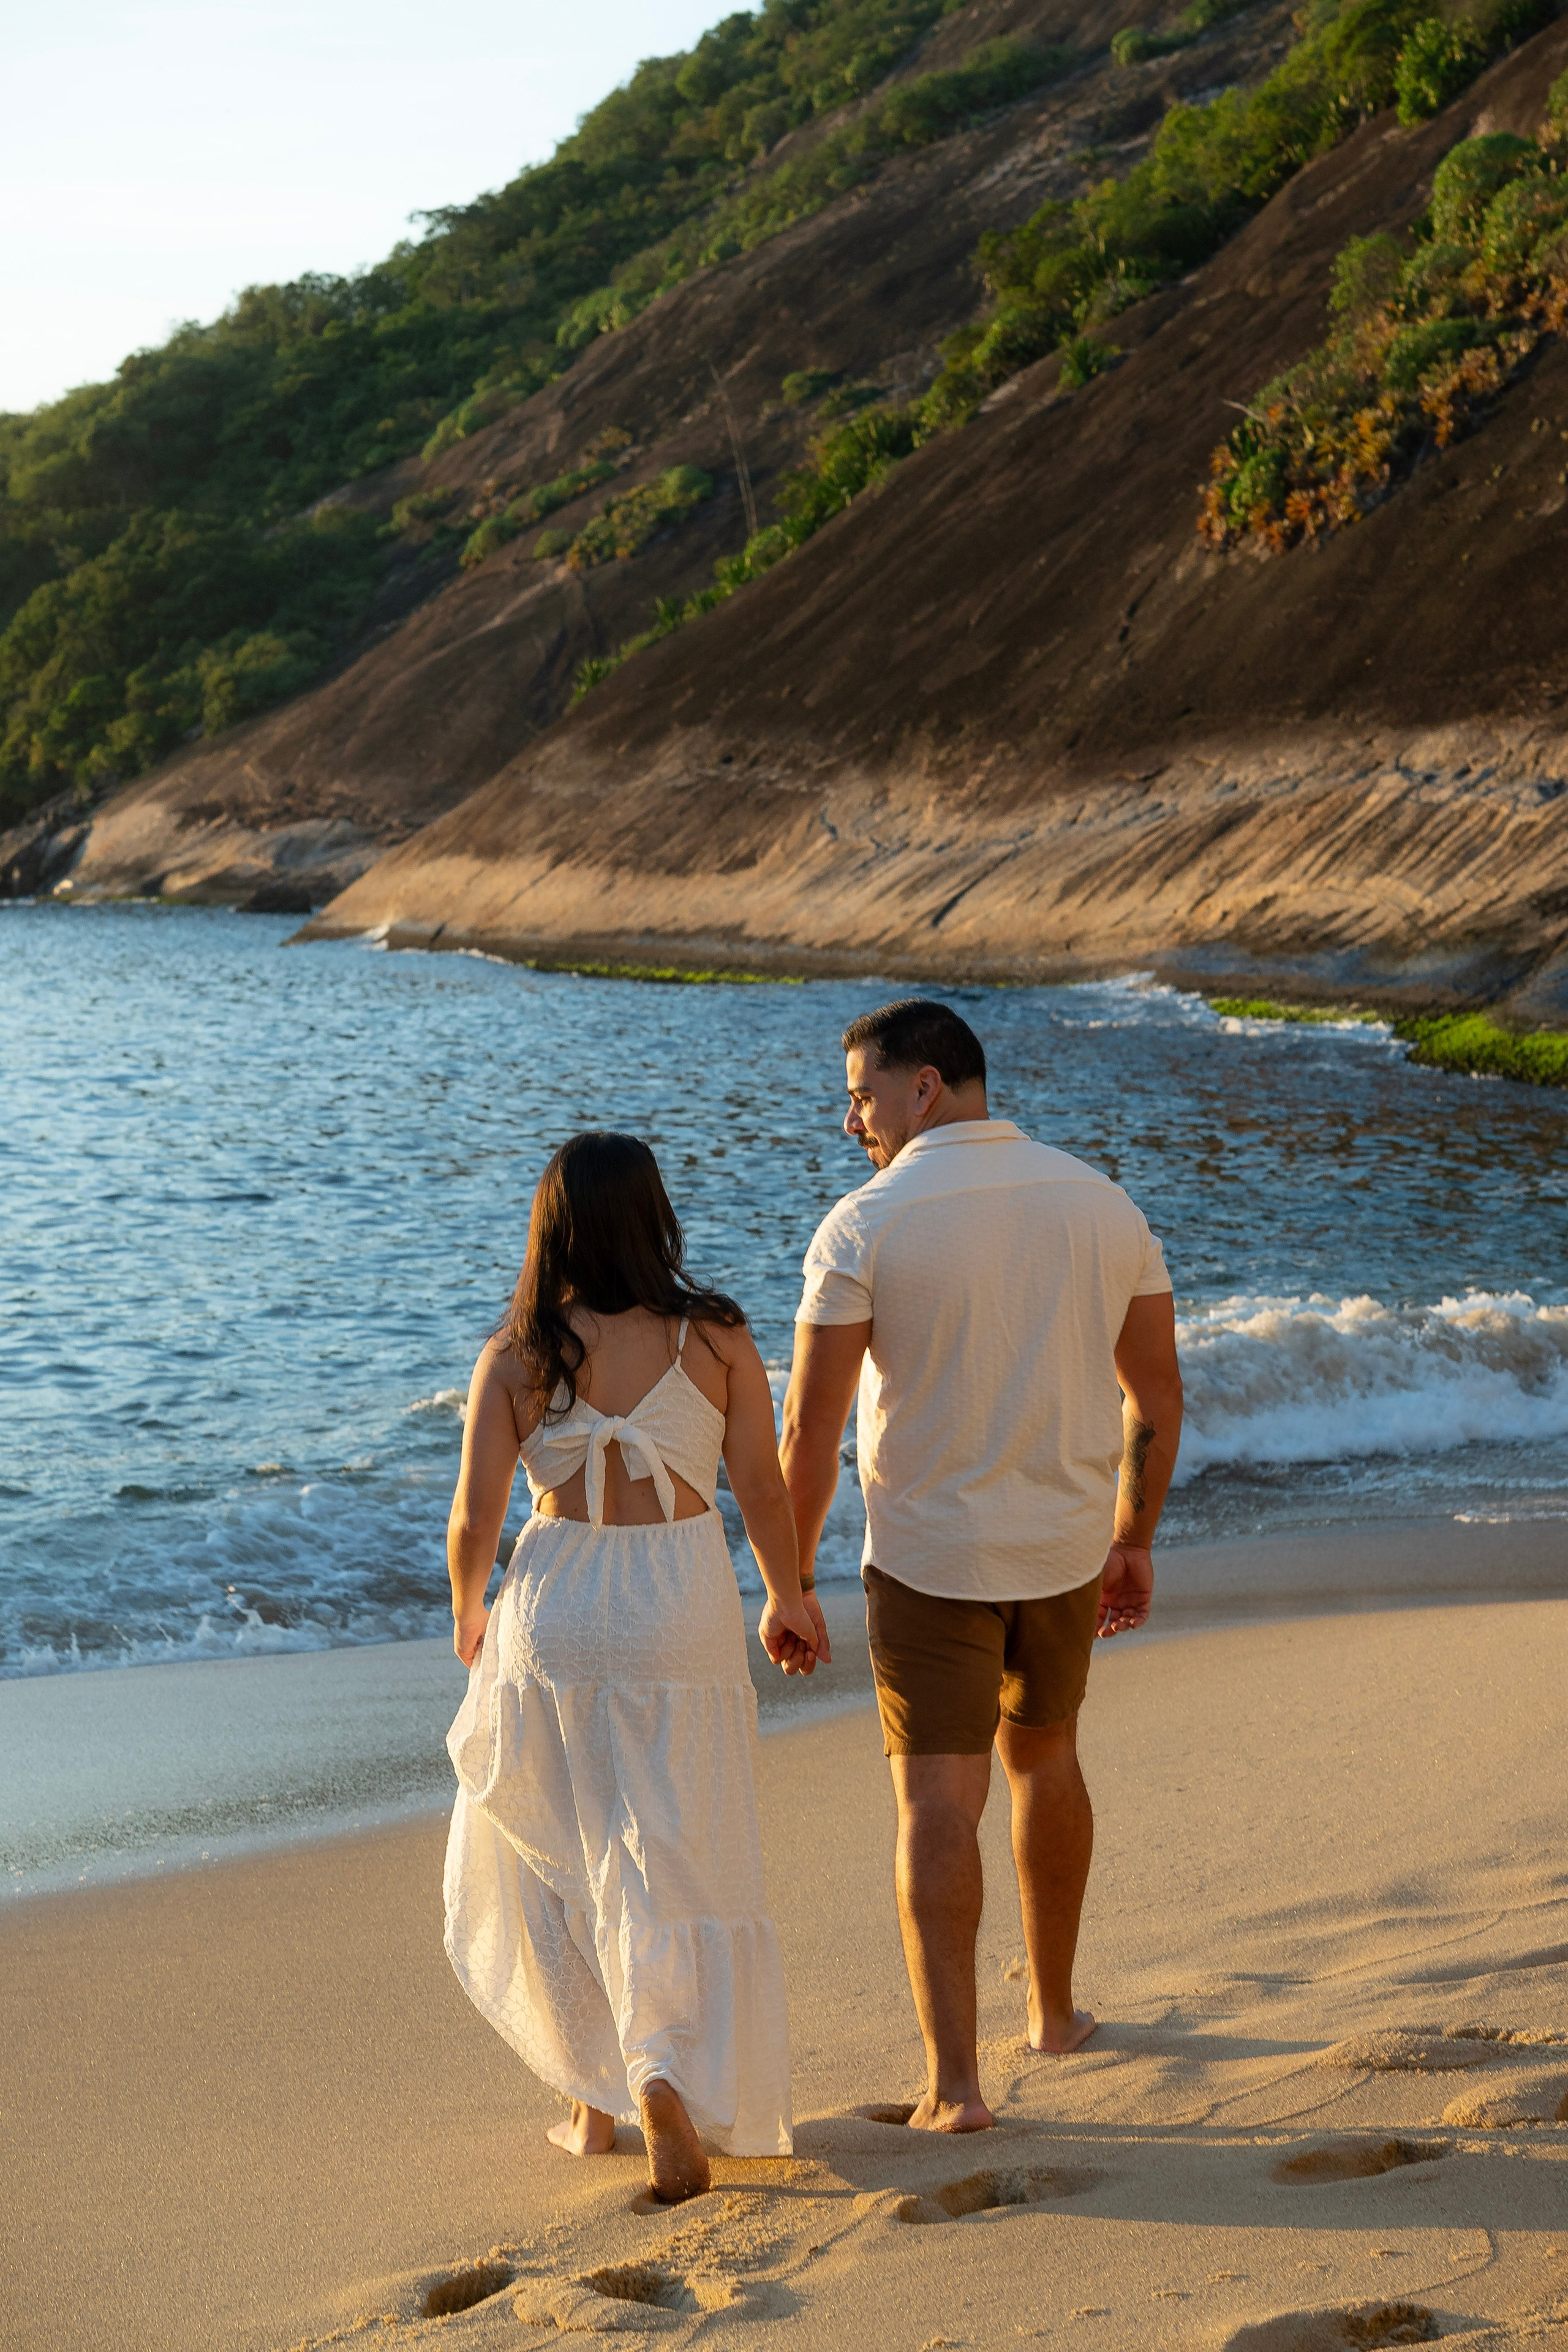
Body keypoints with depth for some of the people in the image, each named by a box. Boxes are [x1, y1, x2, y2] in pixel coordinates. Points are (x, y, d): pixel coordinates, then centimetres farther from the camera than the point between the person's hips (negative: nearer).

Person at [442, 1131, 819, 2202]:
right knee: (676, 1867, 6)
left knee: (551, 1860, 17)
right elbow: (764, 1492, -1)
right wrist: (788, 1598, 16)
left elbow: (475, 1520, -4)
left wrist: (469, 1611, 16)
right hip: (684, 1612, 0)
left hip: (553, 1614, 1)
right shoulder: (717, 1339, -5)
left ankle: (592, 2100, 22)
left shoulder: (516, 1356, -5)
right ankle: (662, 2074, -15)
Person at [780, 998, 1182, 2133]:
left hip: (928, 1558, -4)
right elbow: (1157, 1391, 5)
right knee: (1043, 1757, 24)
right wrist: (1135, 1541, 15)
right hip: (1066, 1547, 4)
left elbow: (811, 1431, -14)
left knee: (938, 1806, -1)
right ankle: (1054, 2006, 37)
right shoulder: (1103, 1204, -1)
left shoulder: (862, 1228, -14)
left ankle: (954, 2083, -7)